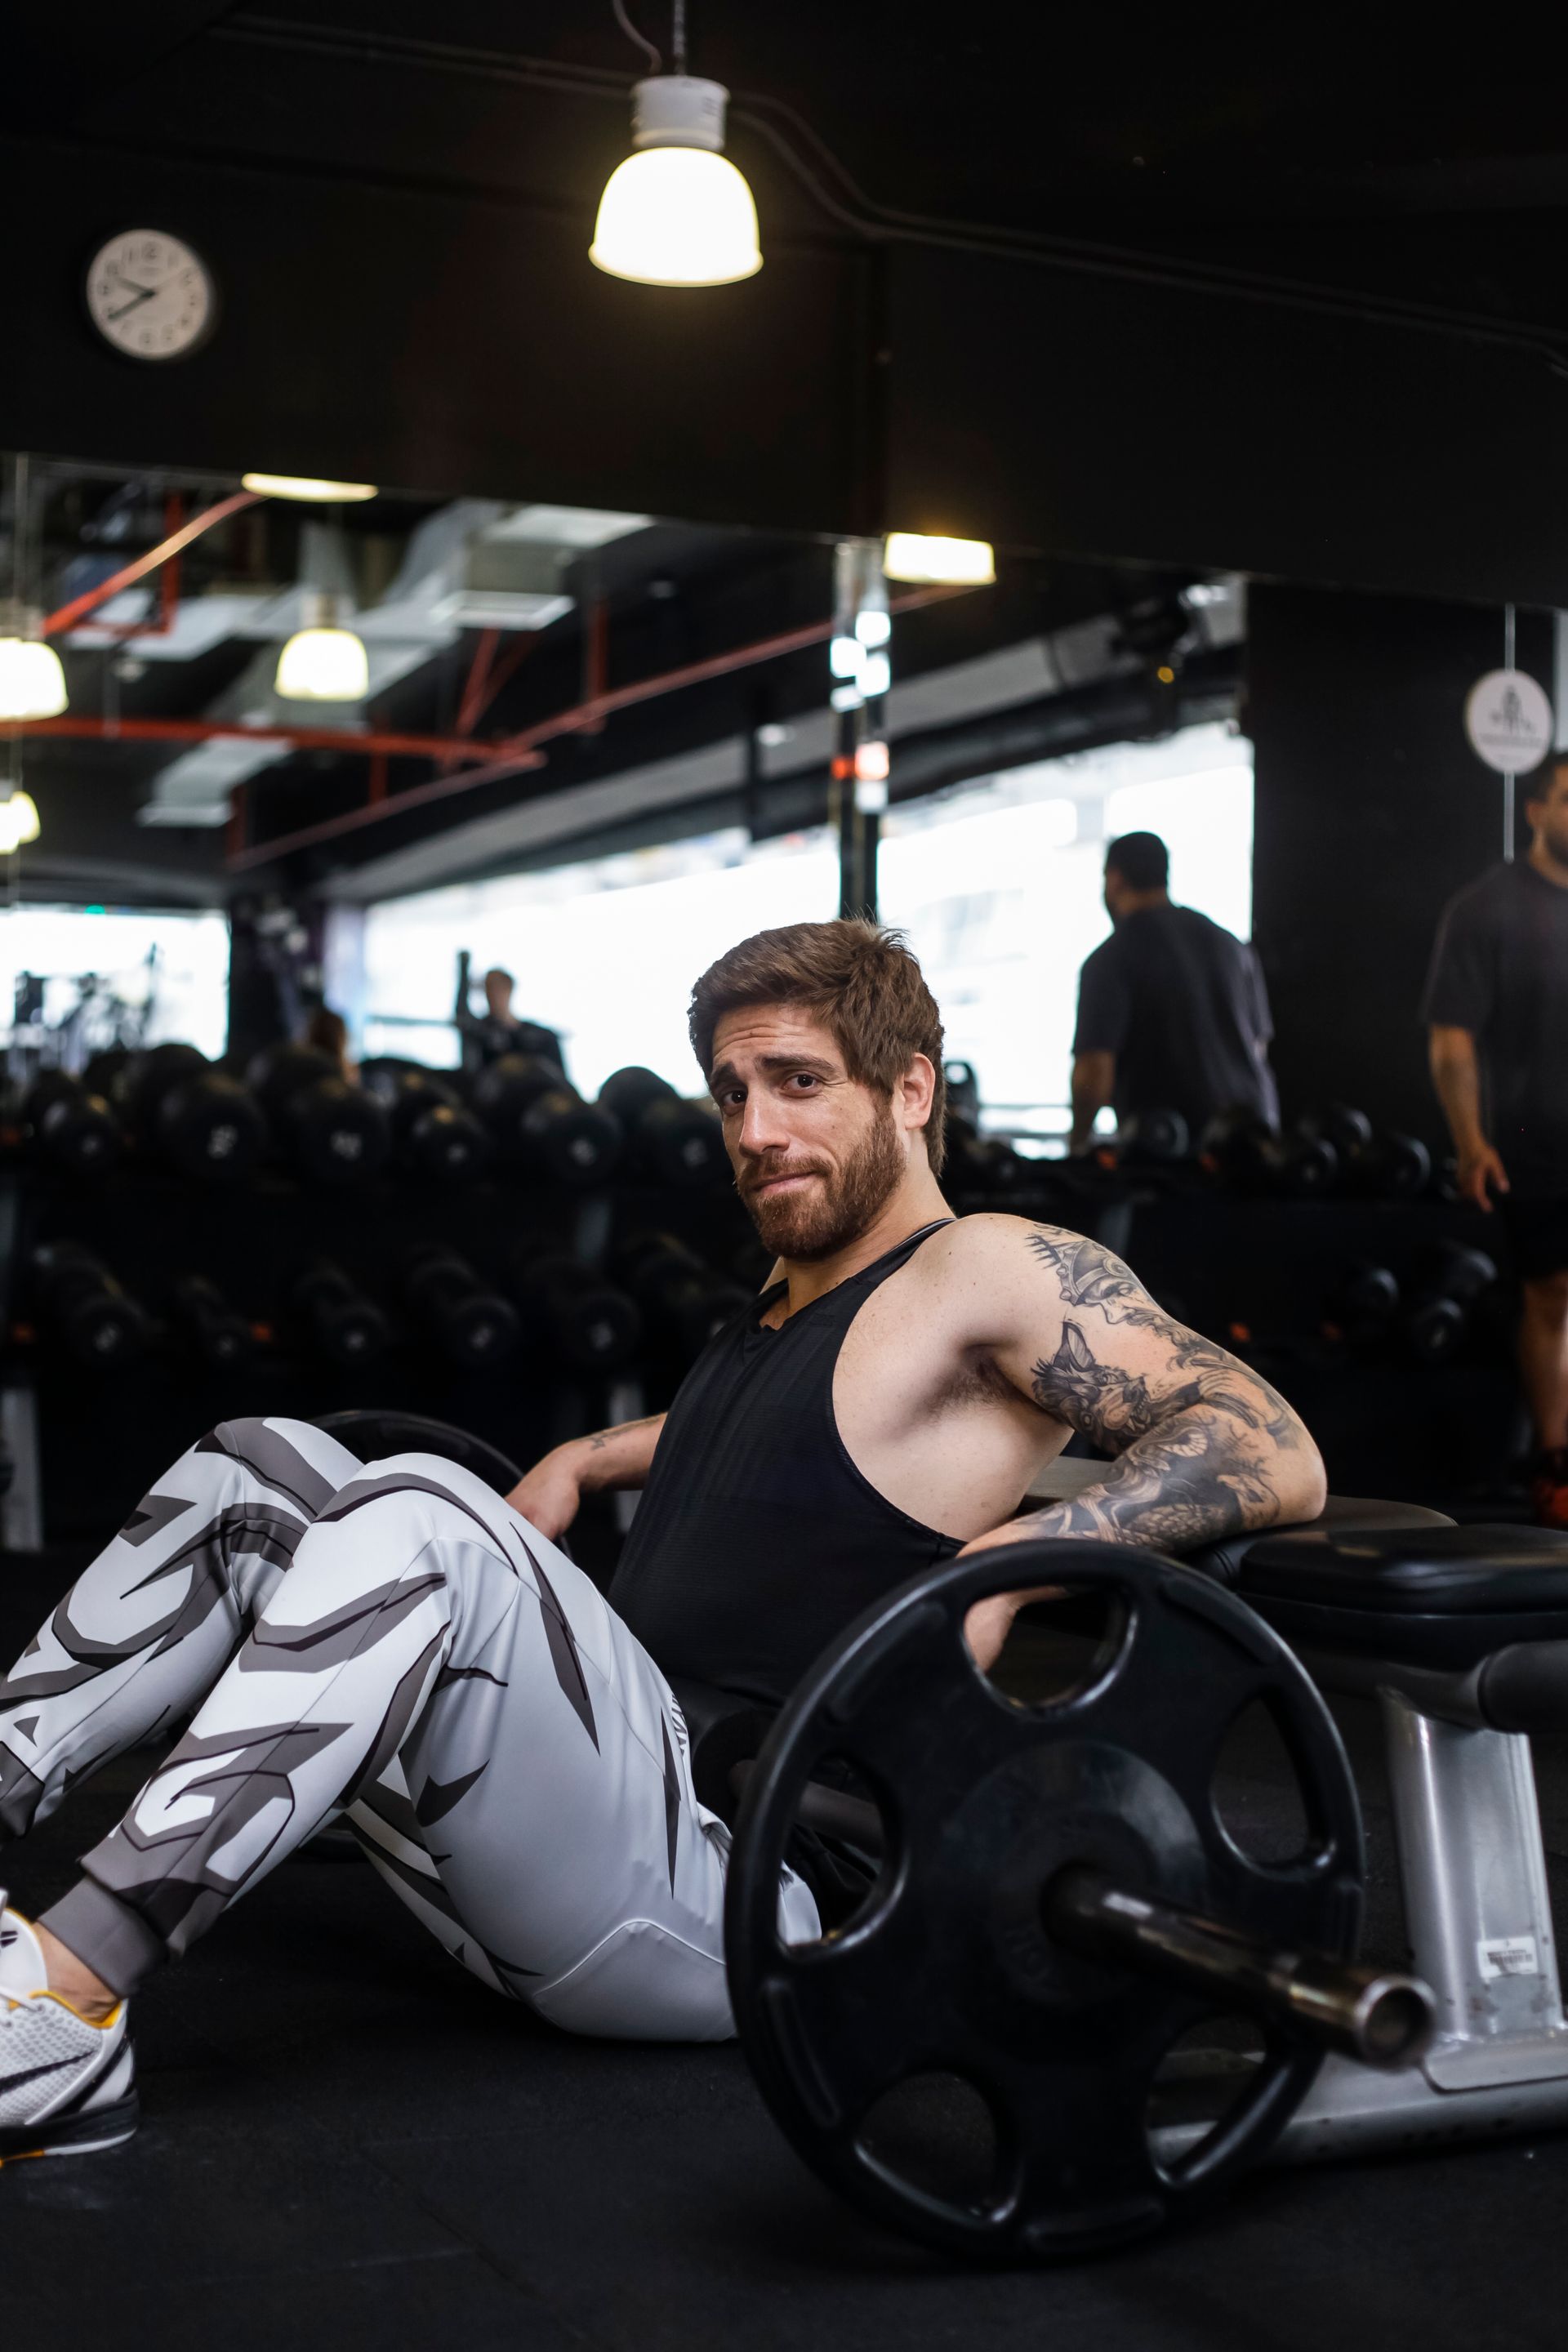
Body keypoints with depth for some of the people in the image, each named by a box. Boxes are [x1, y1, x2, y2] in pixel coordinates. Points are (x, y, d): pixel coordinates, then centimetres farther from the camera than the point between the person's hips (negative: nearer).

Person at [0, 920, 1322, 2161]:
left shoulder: (988, 1272, -5)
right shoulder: (794, 1290, 19)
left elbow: (1278, 1457, -15)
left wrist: (1010, 1556, -26)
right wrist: (586, 1461, 28)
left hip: (724, 1898, -9)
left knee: (417, 1523, -29)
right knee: (260, 1469, 3)